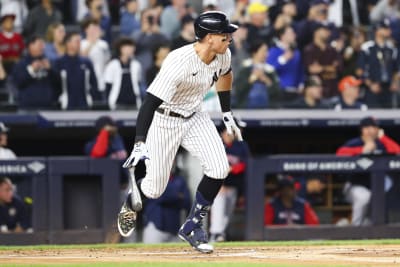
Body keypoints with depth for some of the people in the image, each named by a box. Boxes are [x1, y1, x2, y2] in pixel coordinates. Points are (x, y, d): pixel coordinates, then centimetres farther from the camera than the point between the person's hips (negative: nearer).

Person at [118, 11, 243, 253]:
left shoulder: (223, 55, -11)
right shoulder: (179, 63, -33)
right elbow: (151, 101, -36)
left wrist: (227, 115, 19)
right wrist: (140, 144, -44)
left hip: (195, 118, 6)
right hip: (164, 121, -6)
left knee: (219, 169, -15)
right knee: (155, 189, -1)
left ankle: (192, 227, 4)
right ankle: (132, 200, 38)